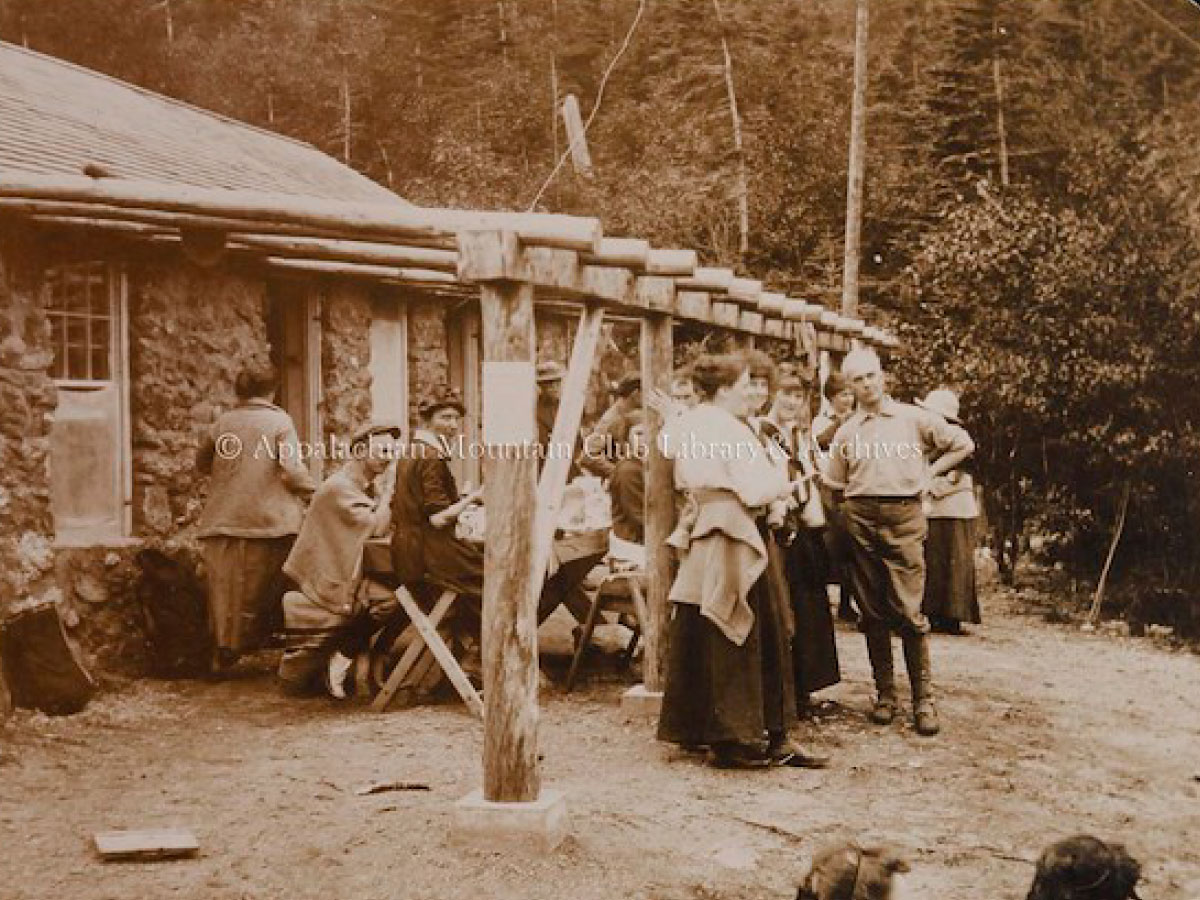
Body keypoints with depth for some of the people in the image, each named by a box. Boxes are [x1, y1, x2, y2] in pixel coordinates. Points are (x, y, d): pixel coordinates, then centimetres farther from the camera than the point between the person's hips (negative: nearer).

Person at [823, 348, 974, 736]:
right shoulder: (846, 432, 11)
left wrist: (928, 473, 6)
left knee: (909, 611, -9)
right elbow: (835, 484, 18)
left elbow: (963, 444, 11)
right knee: (873, 612, 6)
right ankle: (885, 693, 15)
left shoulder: (913, 418, 5)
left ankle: (924, 699, -3)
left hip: (904, 517, -3)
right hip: (861, 519, 3)